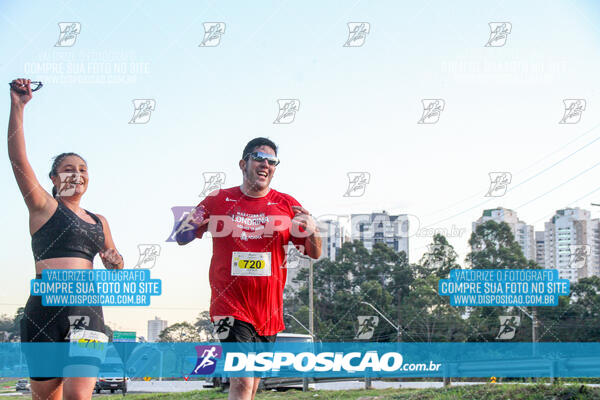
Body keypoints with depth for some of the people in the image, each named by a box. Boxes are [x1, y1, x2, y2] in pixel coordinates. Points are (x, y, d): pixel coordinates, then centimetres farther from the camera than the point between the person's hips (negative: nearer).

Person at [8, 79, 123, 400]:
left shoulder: (98, 222, 21)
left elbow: (112, 260, 33)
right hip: (45, 308, -3)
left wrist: (115, 263, 8)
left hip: (86, 309, 3)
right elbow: (18, 157, -4)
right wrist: (17, 107, -13)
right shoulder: (43, 206, 8)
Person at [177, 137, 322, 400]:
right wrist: (193, 227, -14)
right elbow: (181, 238, 10)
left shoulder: (287, 205, 6)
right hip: (230, 306, -3)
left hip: (269, 313, 4)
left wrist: (312, 232, -15)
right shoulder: (218, 200, 2)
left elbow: (315, 254, 7)